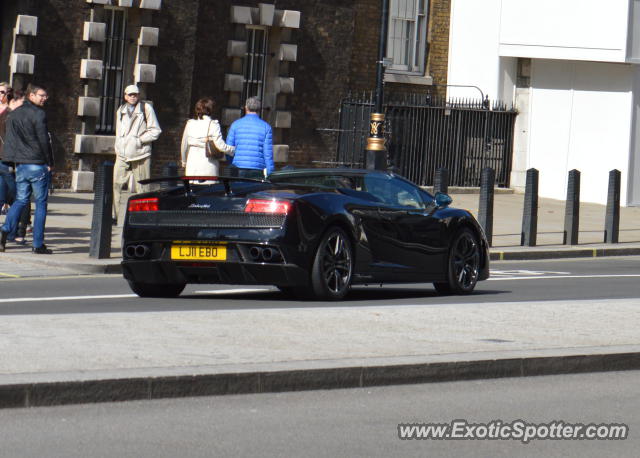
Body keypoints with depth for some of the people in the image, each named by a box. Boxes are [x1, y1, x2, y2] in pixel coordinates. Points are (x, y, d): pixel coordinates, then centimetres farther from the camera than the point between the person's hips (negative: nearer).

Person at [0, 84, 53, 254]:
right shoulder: (38, 114, -11)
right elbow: (43, 140, -14)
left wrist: (16, 161, 16)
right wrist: (50, 163, -4)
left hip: (20, 165, 6)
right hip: (38, 165, -6)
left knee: (20, 200, 12)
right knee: (40, 203, 2)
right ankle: (38, 244, 0)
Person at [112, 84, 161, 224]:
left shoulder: (146, 108, -1)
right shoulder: (120, 111, 15)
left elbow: (155, 131, -3)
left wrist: (139, 140, -11)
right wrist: (118, 148, 12)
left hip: (140, 155, -4)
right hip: (122, 155, 4)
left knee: (143, 187, 1)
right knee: (115, 184, -9)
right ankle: (113, 216, -7)